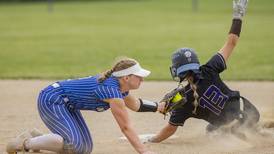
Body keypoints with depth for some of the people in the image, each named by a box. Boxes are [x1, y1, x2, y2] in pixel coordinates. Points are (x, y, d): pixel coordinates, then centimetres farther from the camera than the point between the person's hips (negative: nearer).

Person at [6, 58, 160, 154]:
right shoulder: (112, 90, -28)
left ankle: (36, 137, 18)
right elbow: (126, 127, -28)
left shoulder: (120, 86, 0)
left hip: (67, 105, 10)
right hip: (51, 99, -10)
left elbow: (136, 105, 23)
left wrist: (159, 107, 16)